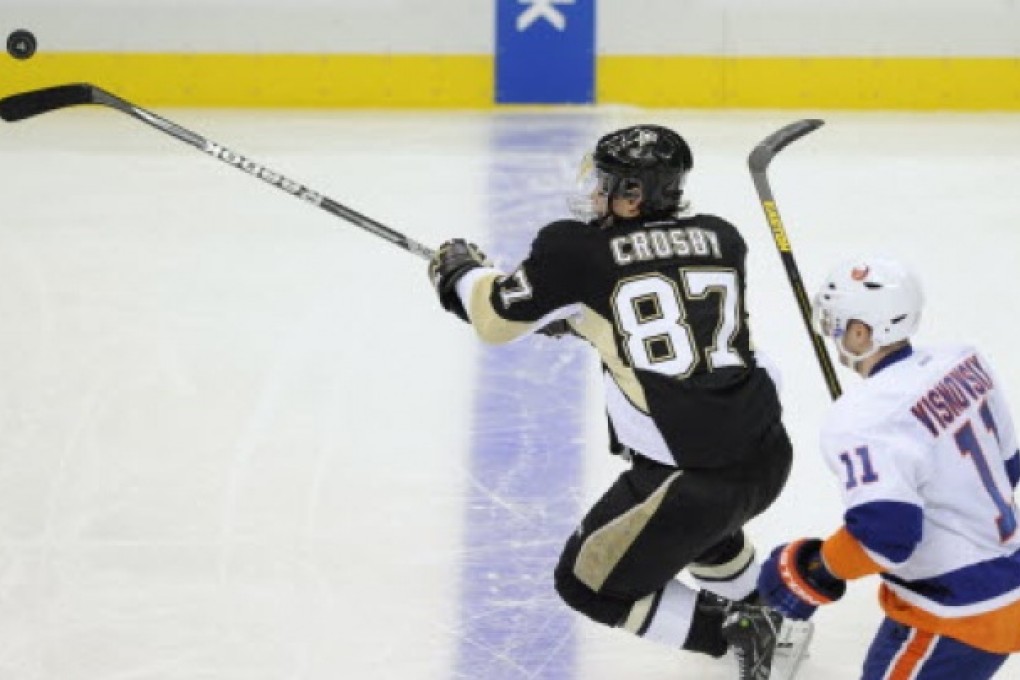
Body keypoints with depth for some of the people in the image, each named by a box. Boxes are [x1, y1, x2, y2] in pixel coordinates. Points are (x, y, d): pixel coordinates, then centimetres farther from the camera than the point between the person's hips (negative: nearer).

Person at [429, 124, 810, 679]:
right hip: (769, 458, 7)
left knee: (587, 582, 14)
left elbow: (497, 318, 6)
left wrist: (460, 269, 26)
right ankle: (768, 620, 52)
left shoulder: (577, 252, -9)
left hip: (691, 477, -7)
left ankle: (732, 633, 9)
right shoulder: (721, 239, 5)